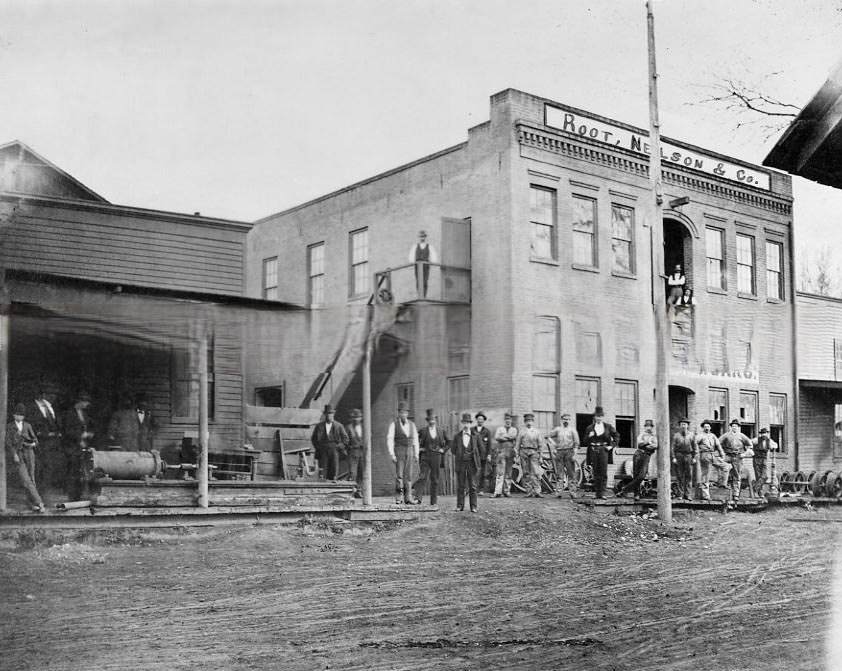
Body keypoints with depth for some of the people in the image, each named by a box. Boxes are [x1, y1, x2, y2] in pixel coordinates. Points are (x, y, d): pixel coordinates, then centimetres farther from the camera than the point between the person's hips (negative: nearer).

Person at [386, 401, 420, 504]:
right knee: (399, 475, -9)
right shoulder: (393, 424, -3)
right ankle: (398, 497, -6)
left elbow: (415, 440, 14)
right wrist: (392, 454, -13)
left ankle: (408, 498, 6)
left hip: (409, 451, 4)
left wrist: (416, 454, 7)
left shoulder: (412, 424, 11)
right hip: (398, 450, -4)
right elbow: (389, 440, -6)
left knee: (408, 475, 4)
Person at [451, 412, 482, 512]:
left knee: (472, 486, -1)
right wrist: (459, 456, 7)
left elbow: (480, 449, 11)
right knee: (460, 486, 3)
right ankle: (460, 505, 8)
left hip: (472, 463, -1)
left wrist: (473, 455, 9)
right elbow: (453, 449, 10)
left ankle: (473, 507, 1)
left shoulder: (475, 436, 5)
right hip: (460, 463, 1)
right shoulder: (457, 436, 6)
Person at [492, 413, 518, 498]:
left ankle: (506, 491, 9)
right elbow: (496, 437, -5)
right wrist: (509, 437, -8)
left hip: (510, 453, 2)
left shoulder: (514, 430, 17)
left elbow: (514, 437, -4)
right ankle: (498, 491, -17)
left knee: (508, 473, 3)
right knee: (500, 472, -11)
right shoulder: (499, 429, 14)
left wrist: (504, 436, -7)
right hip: (501, 452, -2)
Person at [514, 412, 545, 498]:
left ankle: (537, 491, -15)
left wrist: (540, 456, 8)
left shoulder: (536, 431, 13)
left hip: (534, 452, 0)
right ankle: (528, 491, 7)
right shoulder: (521, 431, 11)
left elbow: (540, 444, 13)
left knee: (536, 472, -11)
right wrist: (516, 456, 3)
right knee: (525, 473, 1)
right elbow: (517, 444, 10)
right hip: (524, 451, 0)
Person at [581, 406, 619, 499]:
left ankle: (602, 493, -8)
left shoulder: (608, 426, 7)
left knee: (603, 472, -8)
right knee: (596, 473, 3)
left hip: (603, 450, -1)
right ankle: (597, 492, 9)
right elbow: (585, 442, 10)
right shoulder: (590, 428, 9)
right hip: (593, 450, 1)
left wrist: (612, 445, 6)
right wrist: (589, 436, -10)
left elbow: (616, 436, 16)